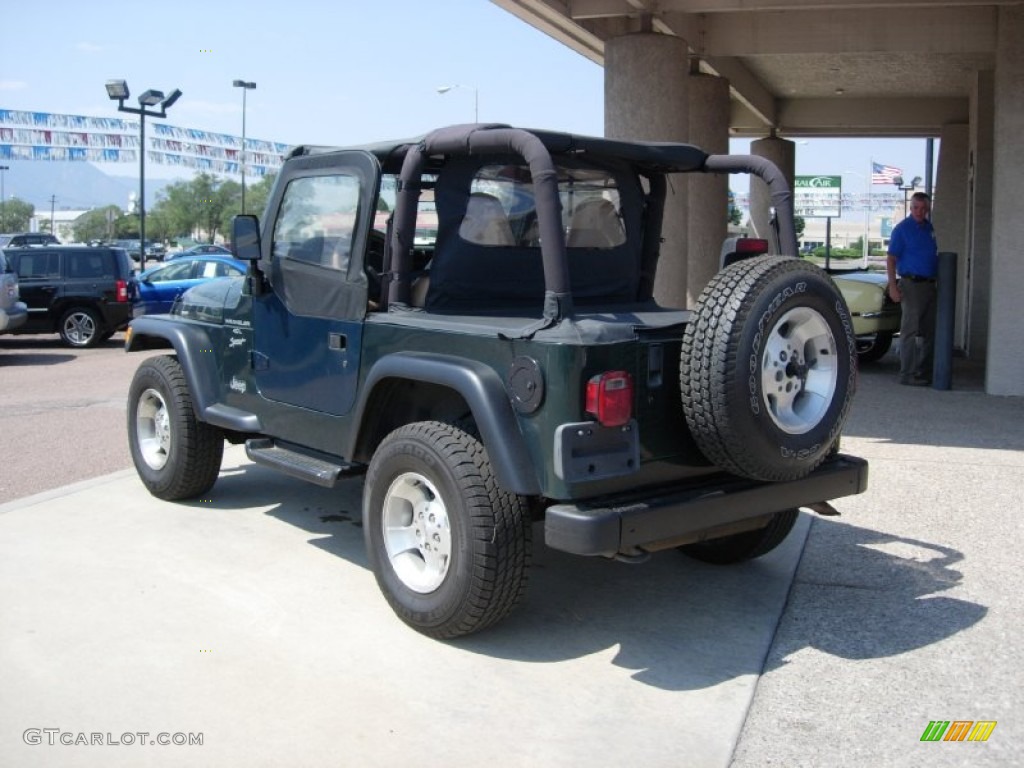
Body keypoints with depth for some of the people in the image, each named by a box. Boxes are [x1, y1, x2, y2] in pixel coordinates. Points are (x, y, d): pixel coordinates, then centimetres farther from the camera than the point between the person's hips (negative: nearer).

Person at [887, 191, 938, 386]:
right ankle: (907, 374, -4)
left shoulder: (930, 228, 14)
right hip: (912, 285, -7)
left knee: (929, 331, 10)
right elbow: (891, 259, -9)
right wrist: (893, 286, -18)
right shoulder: (902, 228, -6)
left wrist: (936, 281, 13)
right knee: (911, 330, -7)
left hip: (930, 284, 7)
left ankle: (924, 371, 18)